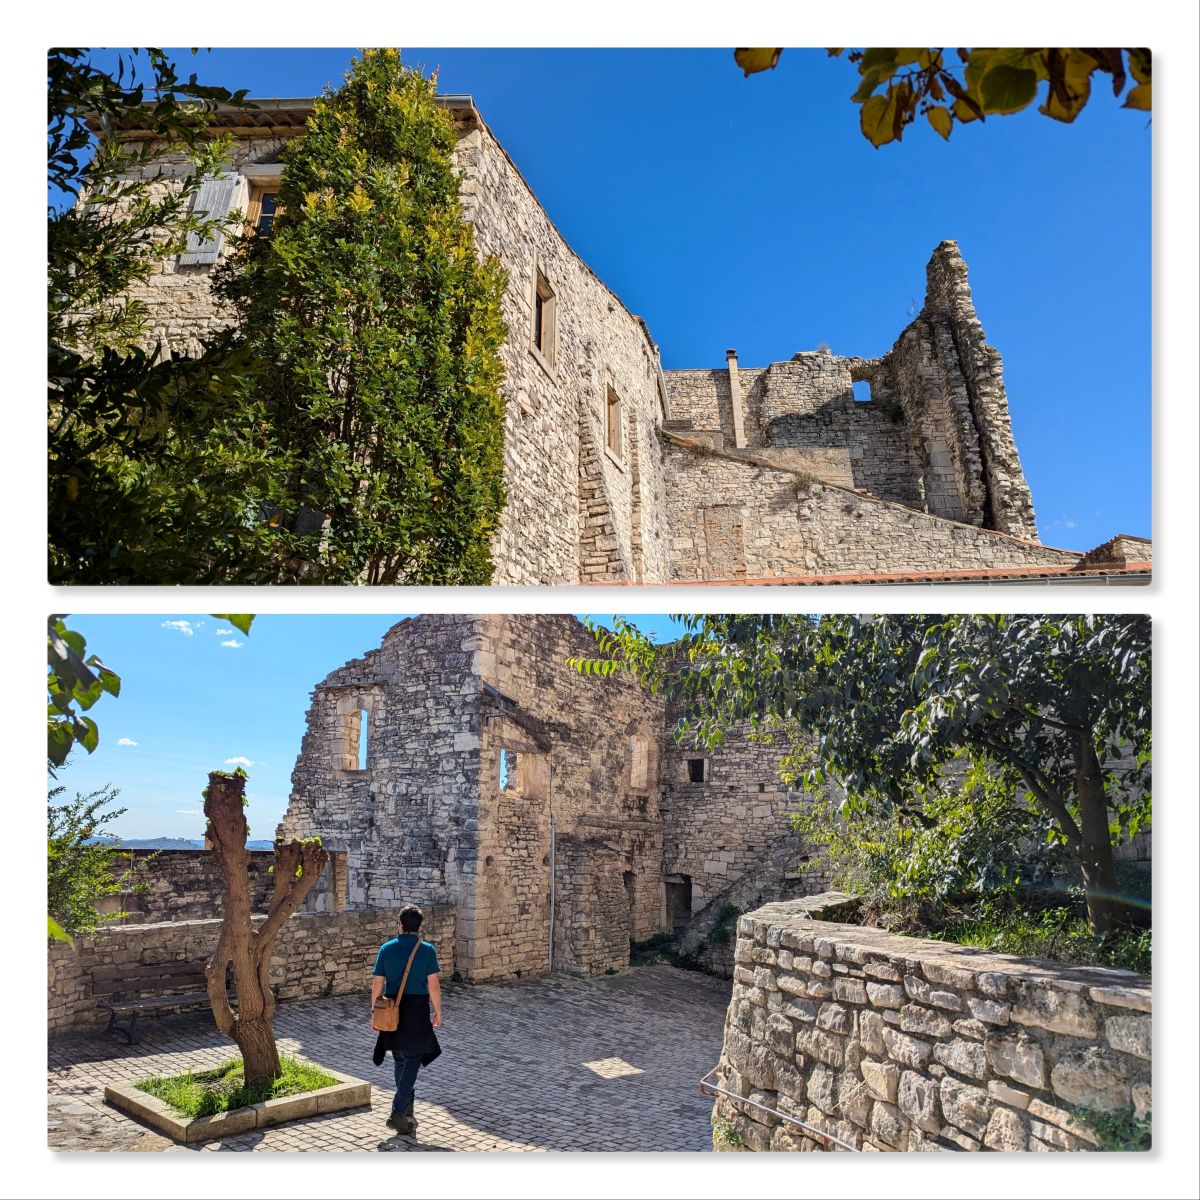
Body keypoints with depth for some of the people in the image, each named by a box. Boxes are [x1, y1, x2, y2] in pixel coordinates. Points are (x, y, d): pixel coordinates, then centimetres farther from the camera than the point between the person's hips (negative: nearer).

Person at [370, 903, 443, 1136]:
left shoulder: (386, 948, -1)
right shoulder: (427, 949, -8)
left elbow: (377, 983, 0)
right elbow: (433, 985, -8)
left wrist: (374, 1009, 12)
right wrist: (438, 1012, 3)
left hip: (393, 1010, 3)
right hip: (418, 1010, -3)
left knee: (400, 1060, 19)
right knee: (413, 1060, 6)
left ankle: (407, 1112, 29)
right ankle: (398, 1113, -1)